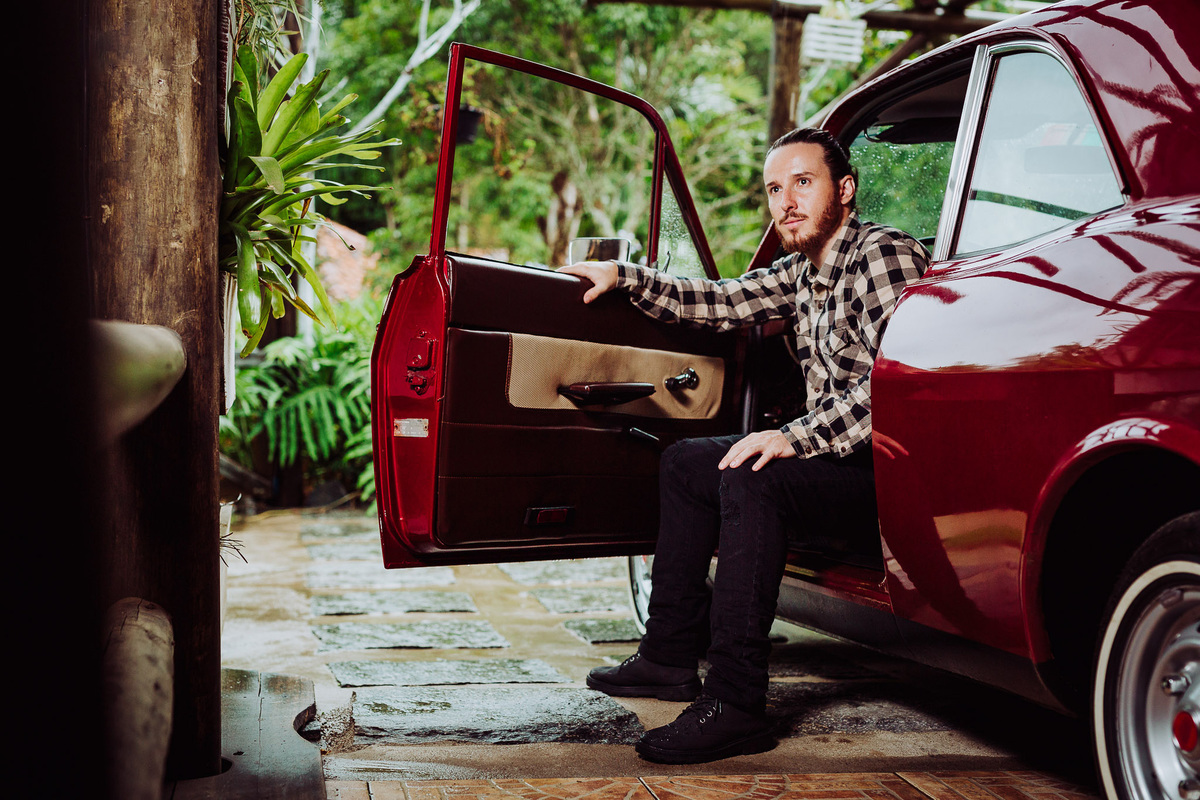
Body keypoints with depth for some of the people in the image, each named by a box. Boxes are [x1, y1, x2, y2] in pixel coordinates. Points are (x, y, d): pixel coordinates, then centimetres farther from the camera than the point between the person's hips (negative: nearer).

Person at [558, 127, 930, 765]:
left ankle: (736, 706, -29)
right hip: (832, 453, 10)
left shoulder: (883, 256, -16)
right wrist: (624, 277, 11)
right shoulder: (806, 270, 12)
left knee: (752, 481, -33)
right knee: (684, 463, 14)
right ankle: (671, 657, 15)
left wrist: (797, 438, -28)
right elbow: (720, 303, 19)